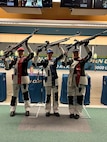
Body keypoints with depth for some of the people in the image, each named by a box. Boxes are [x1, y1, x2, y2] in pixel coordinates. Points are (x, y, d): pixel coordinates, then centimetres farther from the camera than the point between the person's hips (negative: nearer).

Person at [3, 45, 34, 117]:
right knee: (14, 94, 7)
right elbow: (8, 67, 5)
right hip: (16, 79, 3)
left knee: (25, 93, 0)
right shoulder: (15, 59, 10)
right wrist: (5, 60, -10)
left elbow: (32, 54, -16)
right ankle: (12, 110, 13)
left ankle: (27, 109, 4)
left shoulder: (26, 58, 3)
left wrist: (27, 45, -15)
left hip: (24, 79, -3)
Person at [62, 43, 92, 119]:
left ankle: (77, 113, 11)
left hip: (81, 81, -1)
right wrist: (66, 55, -18)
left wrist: (86, 46, -11)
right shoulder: (71, 61, 7)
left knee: (80, 97, 1)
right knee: (71, 97, 6)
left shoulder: (82, 60, 6)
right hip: (71, 81, 1)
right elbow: (64, 63, -9)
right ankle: (72, 112, 19)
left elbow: (89, 55, -5)